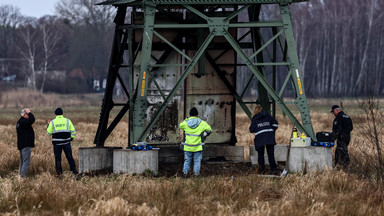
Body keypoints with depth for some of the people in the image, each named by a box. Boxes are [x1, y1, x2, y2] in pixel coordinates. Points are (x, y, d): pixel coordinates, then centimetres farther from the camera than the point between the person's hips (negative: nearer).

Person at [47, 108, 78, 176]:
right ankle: (74, 171, 8)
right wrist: (71, 138, 16)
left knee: (57, 158, 7)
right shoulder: (67, 121, 2)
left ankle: (59, 173, 6)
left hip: (57, 143, -1)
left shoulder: (52, 122, 0)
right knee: (69, 157, 8)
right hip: (66, 142, 1)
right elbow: (73, 131, 3)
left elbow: (49, 133, 3)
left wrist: (48, 125, 19)